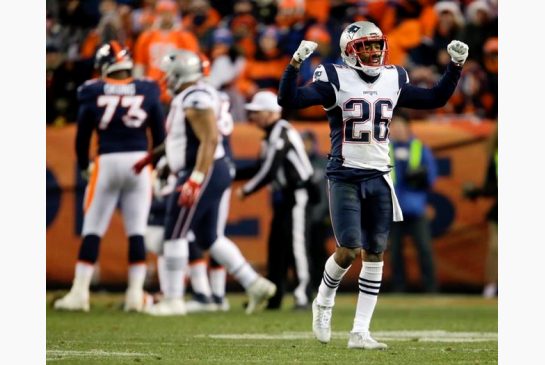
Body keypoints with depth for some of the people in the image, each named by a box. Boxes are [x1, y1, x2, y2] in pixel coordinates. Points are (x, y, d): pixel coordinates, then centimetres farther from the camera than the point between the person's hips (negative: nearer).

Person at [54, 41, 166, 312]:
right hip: (139, 161, 1)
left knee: (92, 231, 5)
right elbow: (159, 136, 7)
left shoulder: (93, 94, -2)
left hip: (107, 163, -1)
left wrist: (84, 167, 20)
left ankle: (79, 292, 2)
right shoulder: (147, 92, 1)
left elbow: (82, 137, 4)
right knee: (137, 232, 8)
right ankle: (135, 294, 5)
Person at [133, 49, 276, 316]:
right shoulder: (188, 98, 16)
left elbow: (210, 139, -24)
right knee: (209, 239, 13)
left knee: (175, 234, -2)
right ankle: (255, 285, 9)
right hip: (218, 174, 10)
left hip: (205, 173, -10)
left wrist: (195, 180, -28)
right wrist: (152, 156, 33)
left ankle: (173, 300, 3)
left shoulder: (196, 100, -16)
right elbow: (182, 138, 28)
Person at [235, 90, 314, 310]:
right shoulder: (271, 135, 15)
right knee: (275, 245, 11)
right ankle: (273, 296, 15)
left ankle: (303, 295, -13)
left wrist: (246, 190, -10)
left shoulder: (280, 133, -16)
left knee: (295, 243, -13)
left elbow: (269, 172, -20)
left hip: (296, 195, -10)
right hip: (283, 197, 10)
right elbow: (261, 169, 19)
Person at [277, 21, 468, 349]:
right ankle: (324, 303, 19)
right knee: (348, 251, -11)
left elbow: (435, 99, 18)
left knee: (375, 253, 2)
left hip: (378, 177, 5)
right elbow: (289, 100, -15)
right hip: (345, 177, -5)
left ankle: (360, 332, 7)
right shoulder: (336, 80, -7)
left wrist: (456, 66, 9)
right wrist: (296, 63, -28)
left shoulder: (393, 81, 8)